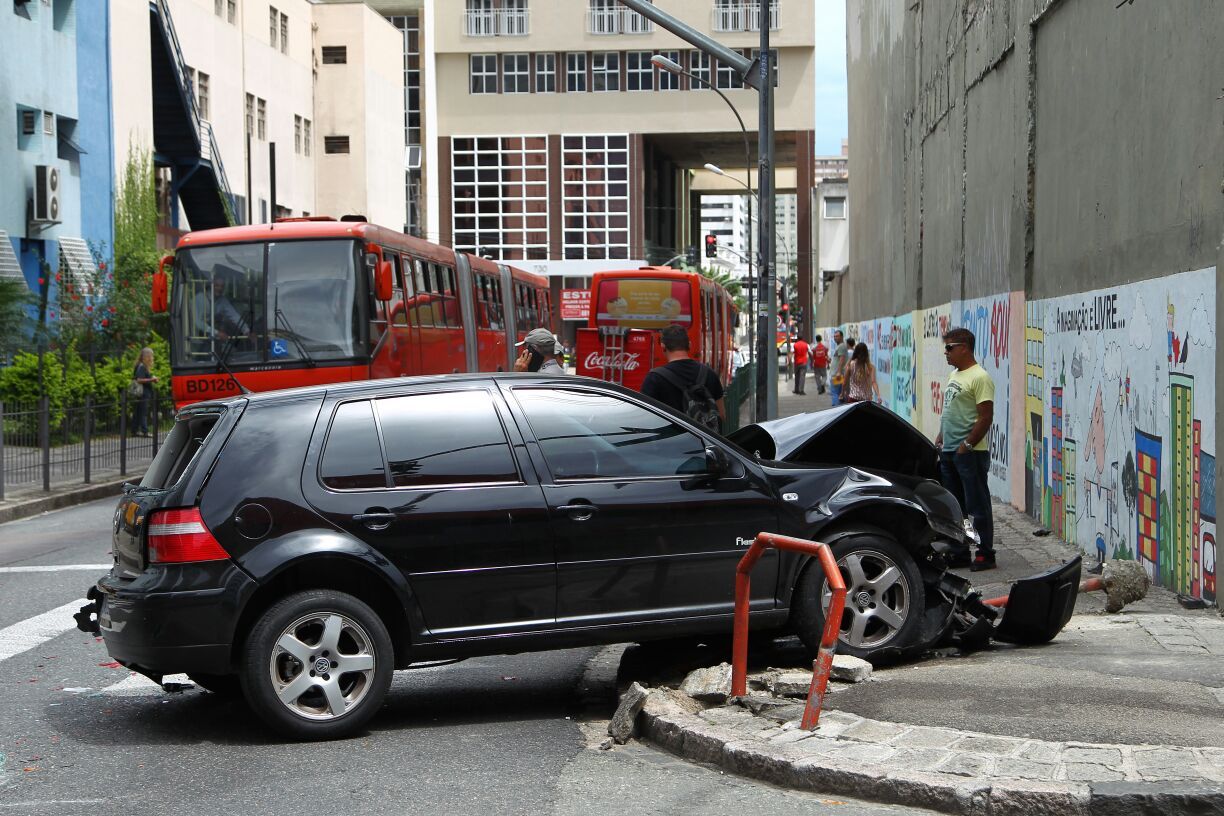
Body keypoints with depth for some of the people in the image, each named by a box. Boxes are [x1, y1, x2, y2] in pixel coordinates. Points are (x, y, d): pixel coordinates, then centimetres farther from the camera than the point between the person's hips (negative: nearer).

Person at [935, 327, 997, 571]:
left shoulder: (979, 378, -14)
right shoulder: (954, 375, 16)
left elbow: (986, 417, -18)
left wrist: (966, 445, -19)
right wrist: (940, 437, 16)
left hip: (970, 453, -10)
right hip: (948, 451, 10)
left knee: (977, 505, -4)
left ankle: (985, 555, 2)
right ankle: (959, 553, 21)